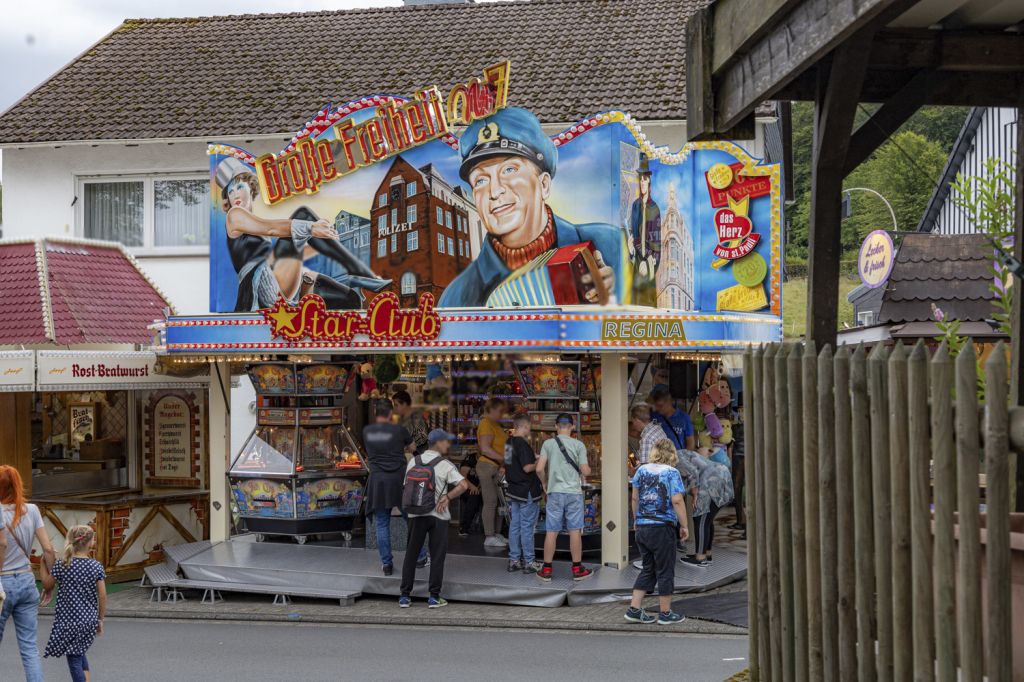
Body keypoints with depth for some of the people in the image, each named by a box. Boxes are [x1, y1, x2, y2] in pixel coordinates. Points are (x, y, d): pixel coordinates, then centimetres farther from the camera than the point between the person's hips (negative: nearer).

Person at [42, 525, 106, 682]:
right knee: (80, 653, 24)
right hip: (89, 620, 3)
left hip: (68, 620, -3)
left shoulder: (61, 566, -9)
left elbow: (47, 585, 7)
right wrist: (100, 620, 9)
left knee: (74, 660, 3)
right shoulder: (97, 566, -5)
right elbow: (102, 596, -3)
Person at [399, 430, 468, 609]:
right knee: (437, 556, 5)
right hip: (438, 515, -3)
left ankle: (405, 596, 10)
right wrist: (447, 497, -11)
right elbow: (463, 485, -20)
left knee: (411, 554, 10)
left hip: (416, 514, 3)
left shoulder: (413, 462, 4)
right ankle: (434, 597, 5)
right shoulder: (445, 465, -8)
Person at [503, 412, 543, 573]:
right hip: (527, 492, -8)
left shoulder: (508, 443, 8)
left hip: (513, 490, 8)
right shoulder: (522, 444, -19)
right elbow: (527, 468, -23)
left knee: (514, 526, 12)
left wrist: (534, 458, 14)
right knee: (527, 527, -1)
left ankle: (514, 560, 17)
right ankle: (529, 562, 4)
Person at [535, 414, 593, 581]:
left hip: (555, 492, 1)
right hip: (574, 492, -1)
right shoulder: (579, 445, -3)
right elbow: (585, 471, -6)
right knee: (575, 531, 6)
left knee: (551, 532, 5)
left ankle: (546, 570, 11)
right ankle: (577, 569, 12)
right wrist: (588, 469, 18)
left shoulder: (548, 444, -2)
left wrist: (544, 483, 12)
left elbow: (539, 468, -7)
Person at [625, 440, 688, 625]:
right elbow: (677, 501, -15)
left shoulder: (642, 470, 7)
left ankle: (634, 609, 10)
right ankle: (665, 613, 12)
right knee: (665, 571, 6)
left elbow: (635, 497, 13)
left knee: (647, 569, 15)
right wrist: (684, 526, -8)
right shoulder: (671, 473, -8)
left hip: (642, 526, 5)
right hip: (663, 527, -5)